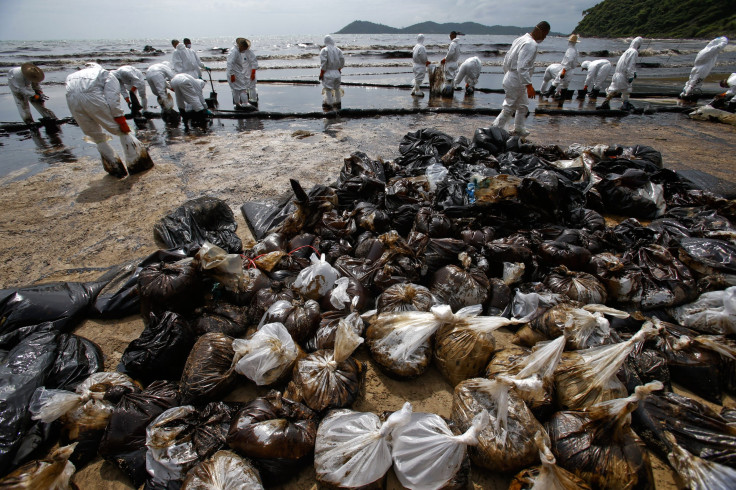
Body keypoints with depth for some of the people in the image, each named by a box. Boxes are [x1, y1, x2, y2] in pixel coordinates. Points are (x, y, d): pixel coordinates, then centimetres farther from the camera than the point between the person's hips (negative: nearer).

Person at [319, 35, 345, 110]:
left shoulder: (324, 50, -9)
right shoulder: (337, 50, 4)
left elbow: (323, 63, -14)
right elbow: (342, 60, 5)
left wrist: (321, 74, -8)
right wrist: (339, 69, 16)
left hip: (328, 72, -5)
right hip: (336, 72, 5)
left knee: (328, 89, 0)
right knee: (337, 88, 18)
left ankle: (329, 104, 0)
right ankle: (338, 103, 27)